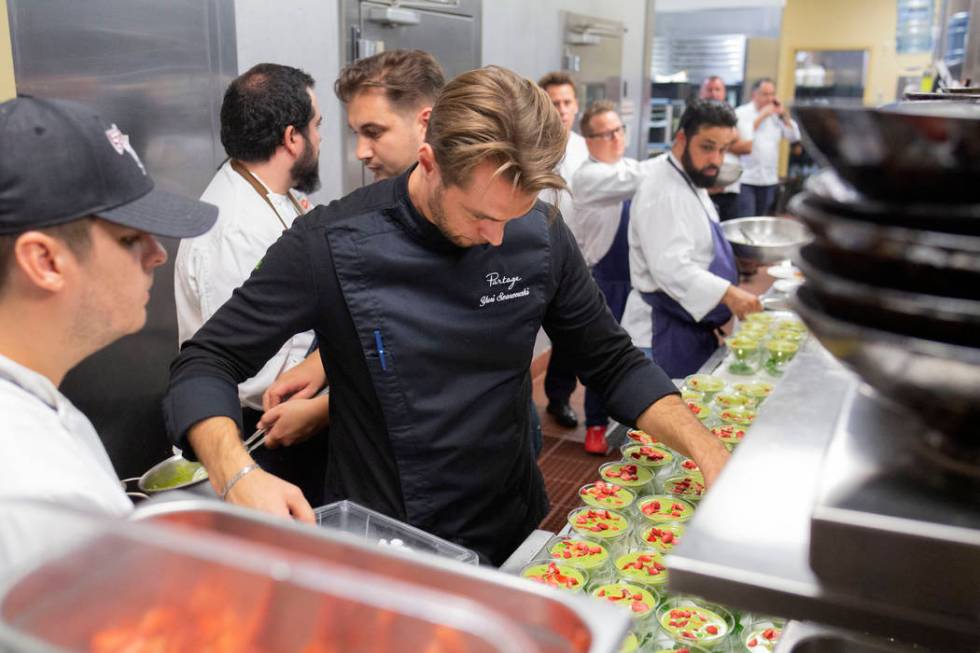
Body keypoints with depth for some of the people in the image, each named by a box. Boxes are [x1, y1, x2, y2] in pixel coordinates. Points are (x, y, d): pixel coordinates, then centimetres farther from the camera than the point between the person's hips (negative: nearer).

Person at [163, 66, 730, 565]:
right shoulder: (331, 245, -21)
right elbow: (206, 365, -15)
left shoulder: (541, 233, -11)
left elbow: (613, 362, -1)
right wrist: (238, 474, -34)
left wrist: (702, 444, -16)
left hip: (517, 533, 4)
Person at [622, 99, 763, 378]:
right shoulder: (662, 192, -21)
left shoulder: (691, 181, 13)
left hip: (692, 328, 10)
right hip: (664, 335, -10)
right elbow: (670, 268, -31)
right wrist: (728, 293, -39)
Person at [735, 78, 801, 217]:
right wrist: (762, 116, -13)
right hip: (747, 179, -6)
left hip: (769, 179, 6)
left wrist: (784, 114, 1)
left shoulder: (775, 115, 13)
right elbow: (744, 137, -20)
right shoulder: (742, 113, -4)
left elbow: (794, 136, 9)